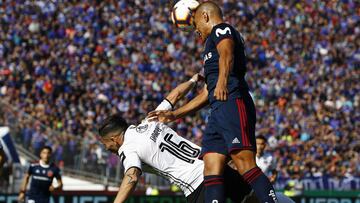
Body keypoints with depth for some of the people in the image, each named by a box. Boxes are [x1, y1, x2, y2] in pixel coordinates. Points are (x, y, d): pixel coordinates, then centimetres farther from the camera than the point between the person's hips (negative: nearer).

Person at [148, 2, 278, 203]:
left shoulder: (221, 30, 8)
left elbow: (227, 54, -17)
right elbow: (206, 94, 40)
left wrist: (222, 80, -37)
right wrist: (174, 115, 41)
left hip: (232, 104, -9)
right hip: (218, 112, 9)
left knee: (245, 164, -21)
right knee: (212, 169, -4)